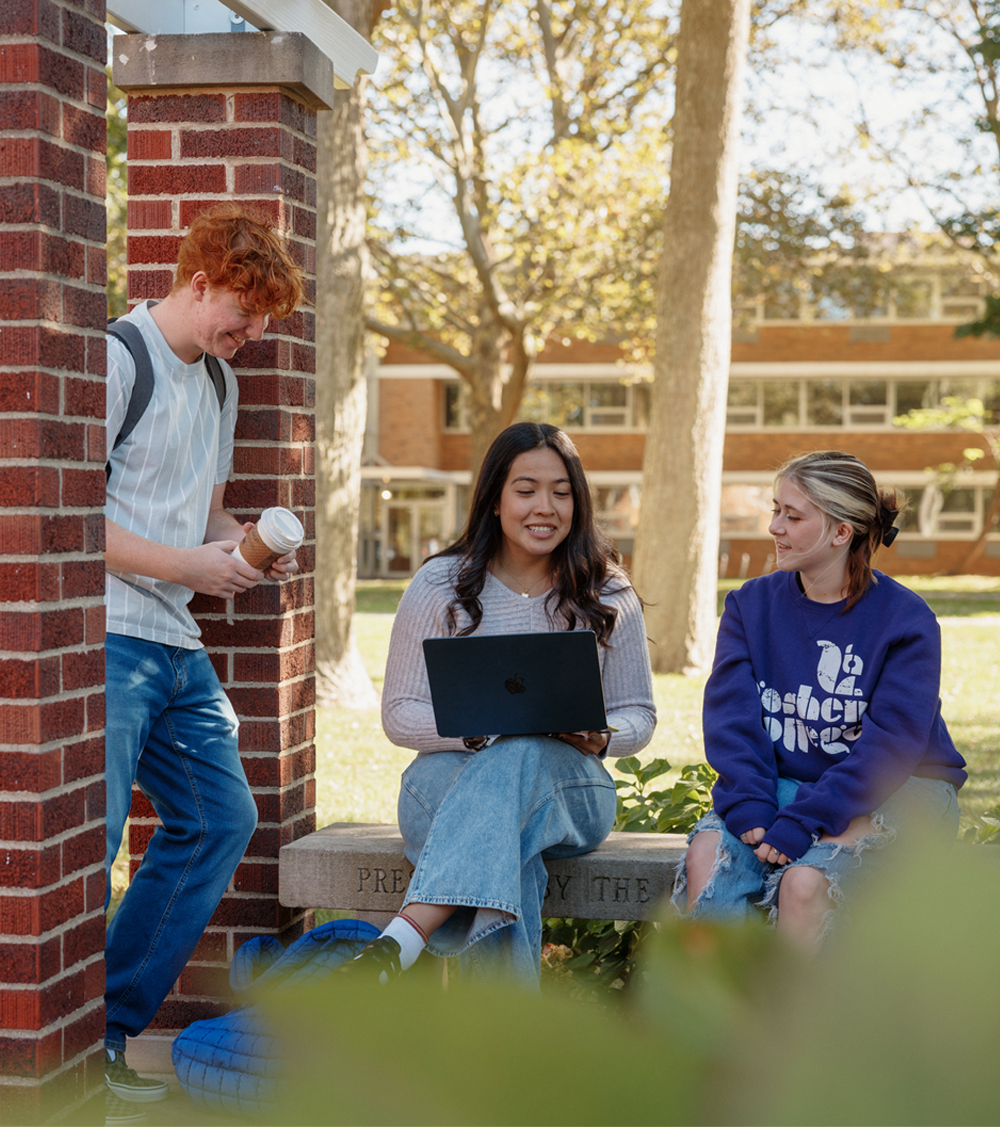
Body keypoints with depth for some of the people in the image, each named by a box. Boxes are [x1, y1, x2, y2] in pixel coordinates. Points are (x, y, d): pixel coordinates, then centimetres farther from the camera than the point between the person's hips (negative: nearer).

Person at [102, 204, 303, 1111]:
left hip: (177, 646, 10)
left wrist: (248, 549, 7)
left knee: (220, 819, 11)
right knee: (89, 839, -14)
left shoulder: (218, 379, 19)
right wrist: (189, 565, -15)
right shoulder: (115, 357, -9)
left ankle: (110, 1031, 18)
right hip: (109, 637, -9)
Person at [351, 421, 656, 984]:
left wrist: (597, 735, -15)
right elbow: (400, 715, 2)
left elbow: (639, 714, 11)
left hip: (568, 789, 0)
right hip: (451, 779, 0)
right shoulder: (441, 585, 3)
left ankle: (401, 943, -52)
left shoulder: (607, 596, 7)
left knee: (520, 760, -39)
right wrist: (479, 725, -20)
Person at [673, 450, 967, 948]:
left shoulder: (905, 619, -7)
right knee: (706, 858, -27)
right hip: (782, 783, 4)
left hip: (893, 793, -4)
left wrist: (800, 823, -25)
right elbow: (730, 715, -2)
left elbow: (889, 744, -16)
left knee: (803, 880, -33)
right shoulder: (750, 604, 7)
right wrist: (748, 808, -20)